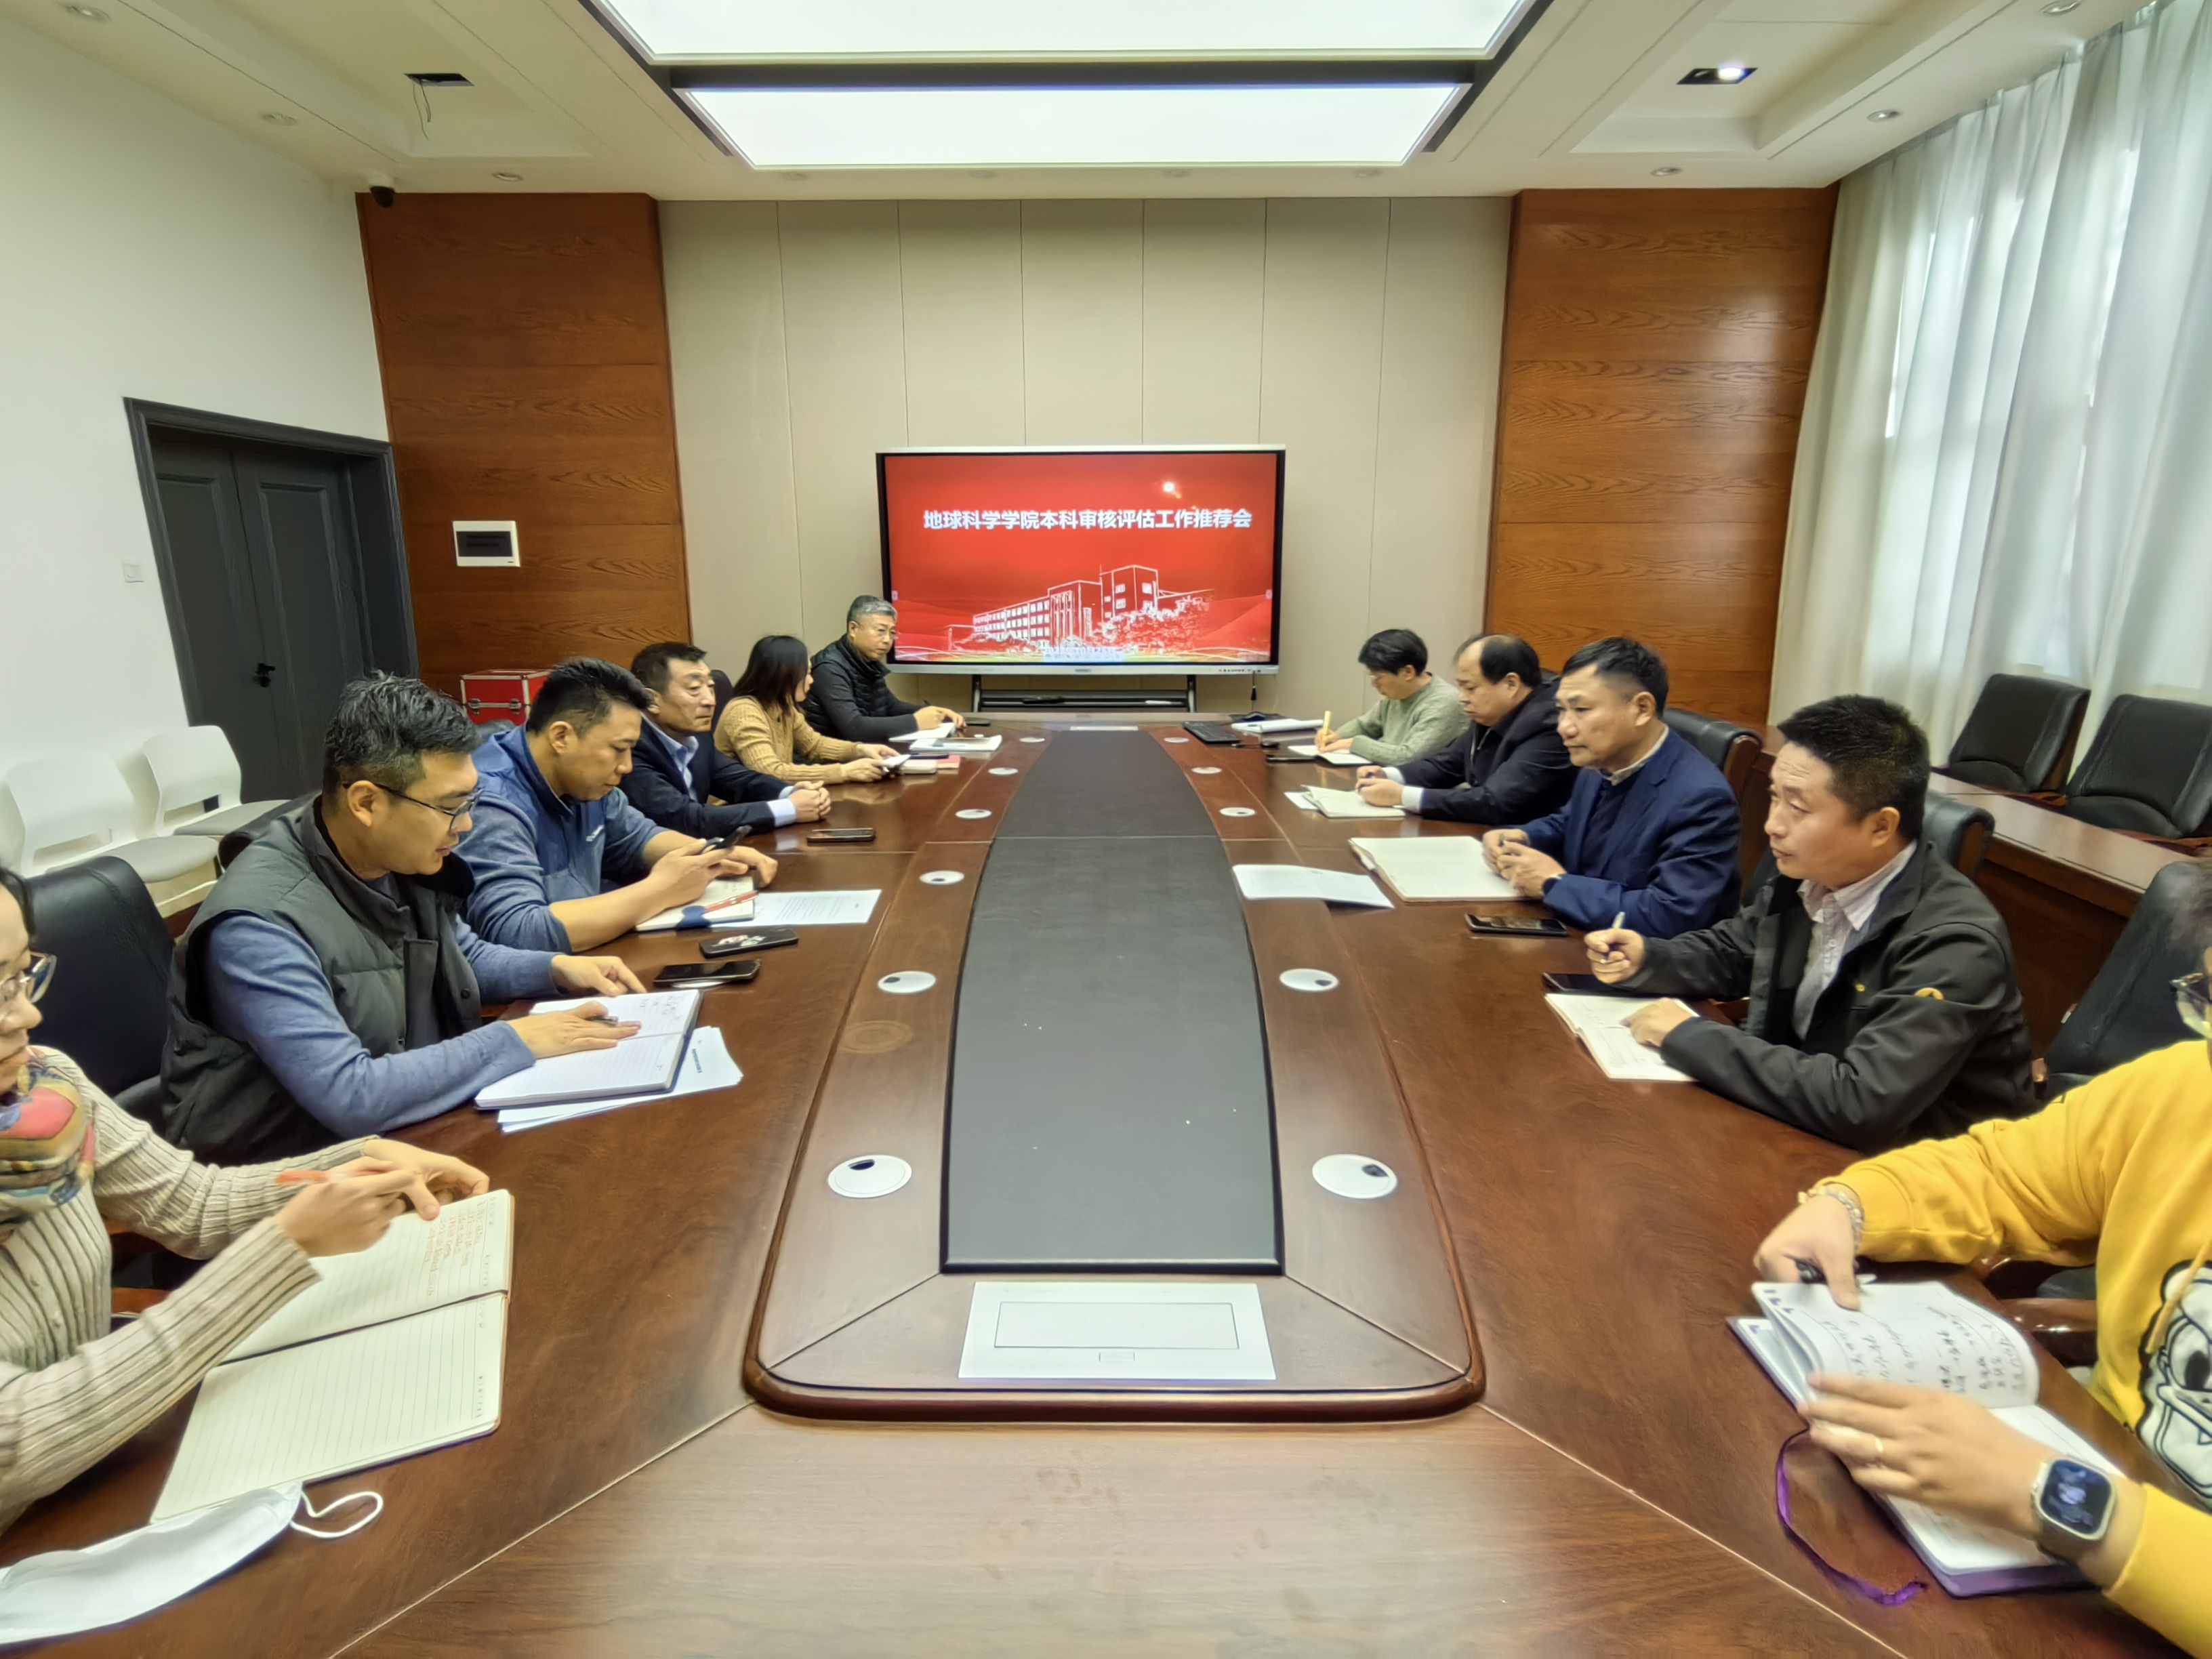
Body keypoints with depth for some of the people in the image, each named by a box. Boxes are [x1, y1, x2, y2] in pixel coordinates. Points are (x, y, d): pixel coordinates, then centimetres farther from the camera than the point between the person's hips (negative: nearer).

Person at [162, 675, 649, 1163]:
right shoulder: (259, 926, -25)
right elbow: (348, 1096, -30)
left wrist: (555, 969, 0)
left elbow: (465, 955, 17)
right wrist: (516, 1041, -24)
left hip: (403, 1135, 7)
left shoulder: (404, 861, -4)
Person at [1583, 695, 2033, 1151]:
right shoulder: (1806, 876, -6)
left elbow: (1859, 1105, -34)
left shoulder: (1955, 944, -26)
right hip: (1796, 1120, 6)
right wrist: (1643, 958, -9)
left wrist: (1688, 1036, -26)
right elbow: (1727, 953, 12)